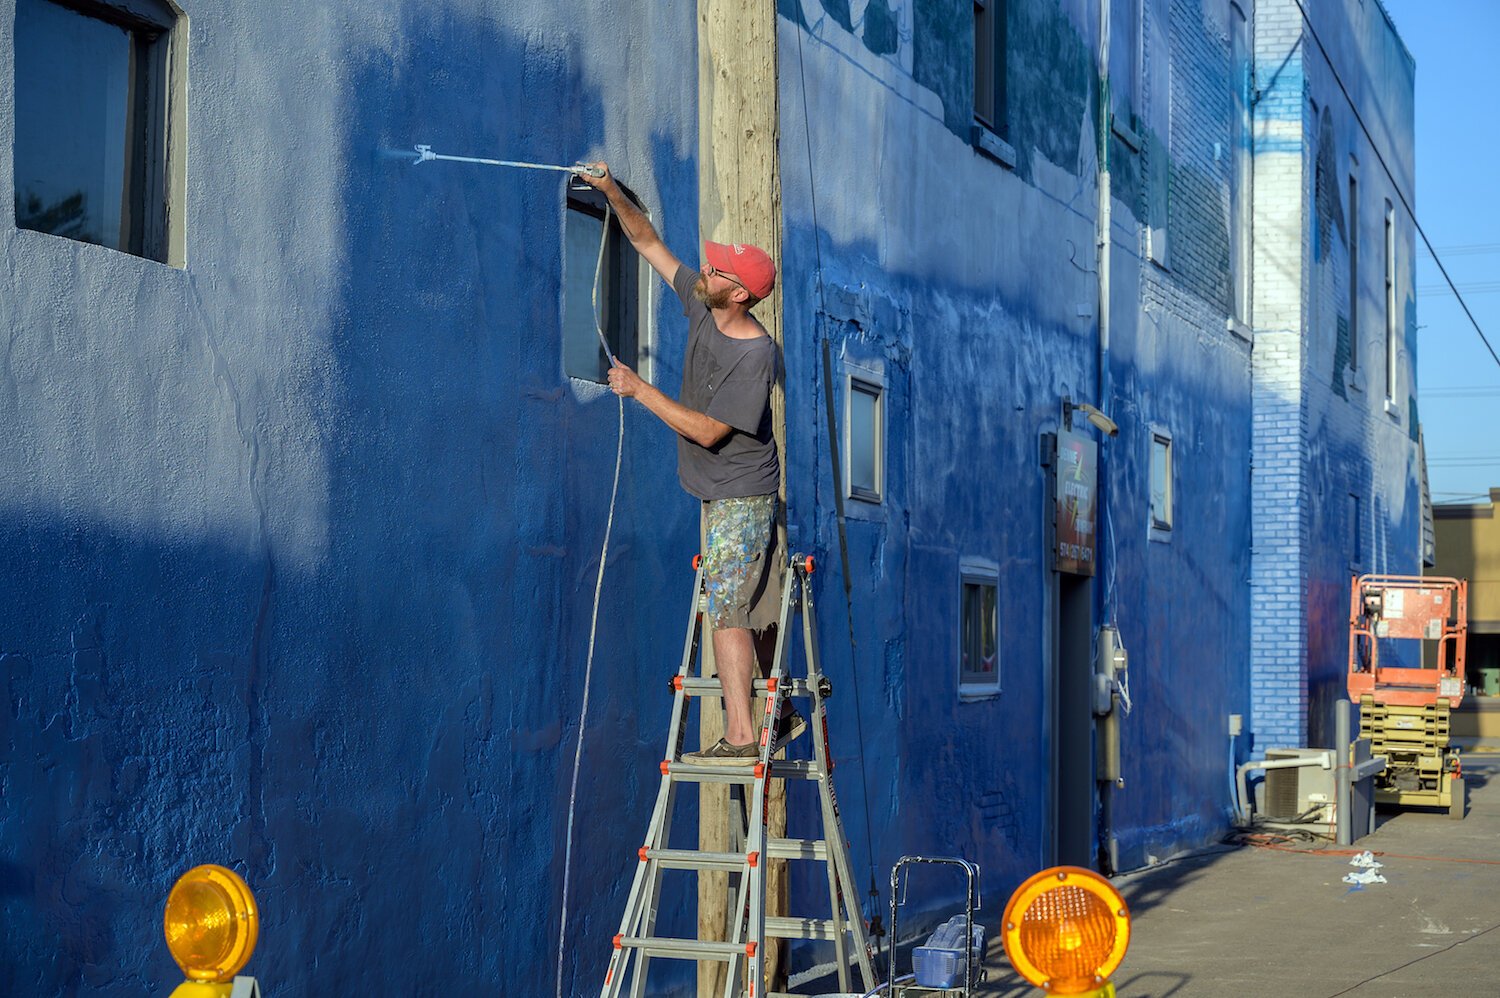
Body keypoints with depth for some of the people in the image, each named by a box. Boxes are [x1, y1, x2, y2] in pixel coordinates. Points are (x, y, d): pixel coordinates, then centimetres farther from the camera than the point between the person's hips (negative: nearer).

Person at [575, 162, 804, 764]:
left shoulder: (756, 355, -23)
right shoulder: (702, 309, -1)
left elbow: (708, 430, -23)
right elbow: (650, 245, 8)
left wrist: (640, 390, -20)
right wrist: (612, 193, -3)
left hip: (741, 496, -9)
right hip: (722, 494, 9)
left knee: (727, 608, -14)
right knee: (750, 612, 14)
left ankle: (740, 736, -16)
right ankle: (776, 715, 23)